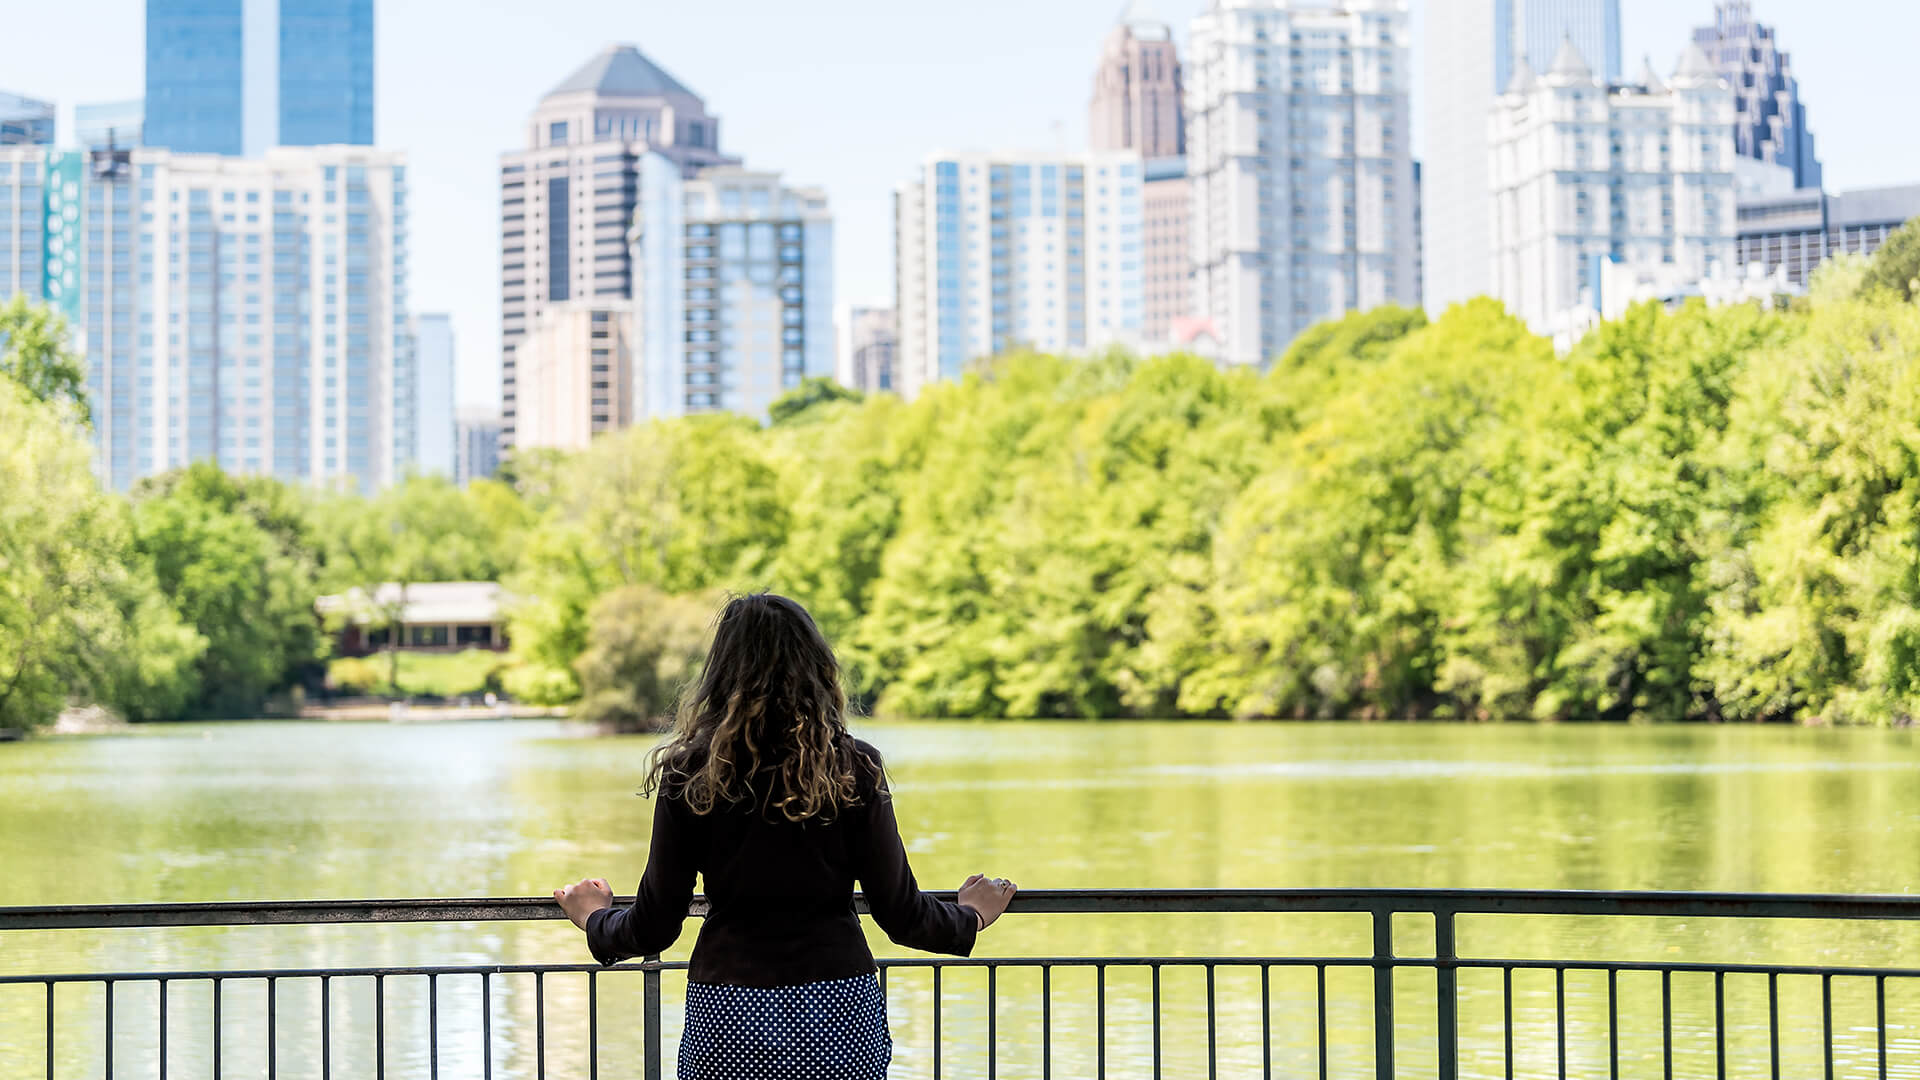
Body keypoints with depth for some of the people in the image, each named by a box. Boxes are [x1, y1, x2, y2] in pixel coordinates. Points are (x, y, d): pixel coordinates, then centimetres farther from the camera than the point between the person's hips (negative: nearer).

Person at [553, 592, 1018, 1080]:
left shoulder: (689, 774, -3)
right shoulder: (854, 769, -3)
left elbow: (653, 929, 1)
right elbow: (901, 915, -1)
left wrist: (595, 918, 23)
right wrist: (972, 917, 21)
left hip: (726, 1021, 0)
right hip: (839, 1018, 0)